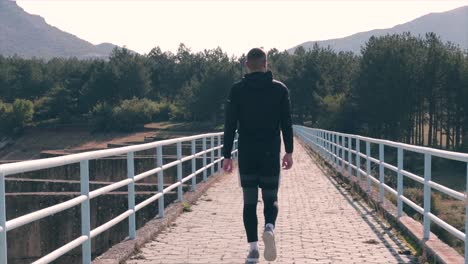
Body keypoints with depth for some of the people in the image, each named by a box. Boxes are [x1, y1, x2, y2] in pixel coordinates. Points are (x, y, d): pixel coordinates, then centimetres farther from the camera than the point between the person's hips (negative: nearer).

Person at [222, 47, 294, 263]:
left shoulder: (237, 90, -1)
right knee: (270, 198, 10)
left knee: (249, 201, 7)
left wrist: (227, 155, 1)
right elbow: (286, 123, 1)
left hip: (246, 154, 0)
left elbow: (230, 124, -3)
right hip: (271, 153, 0)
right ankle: (269, 228, -20)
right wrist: (289, 152, 8)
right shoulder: (280, 89, 2)